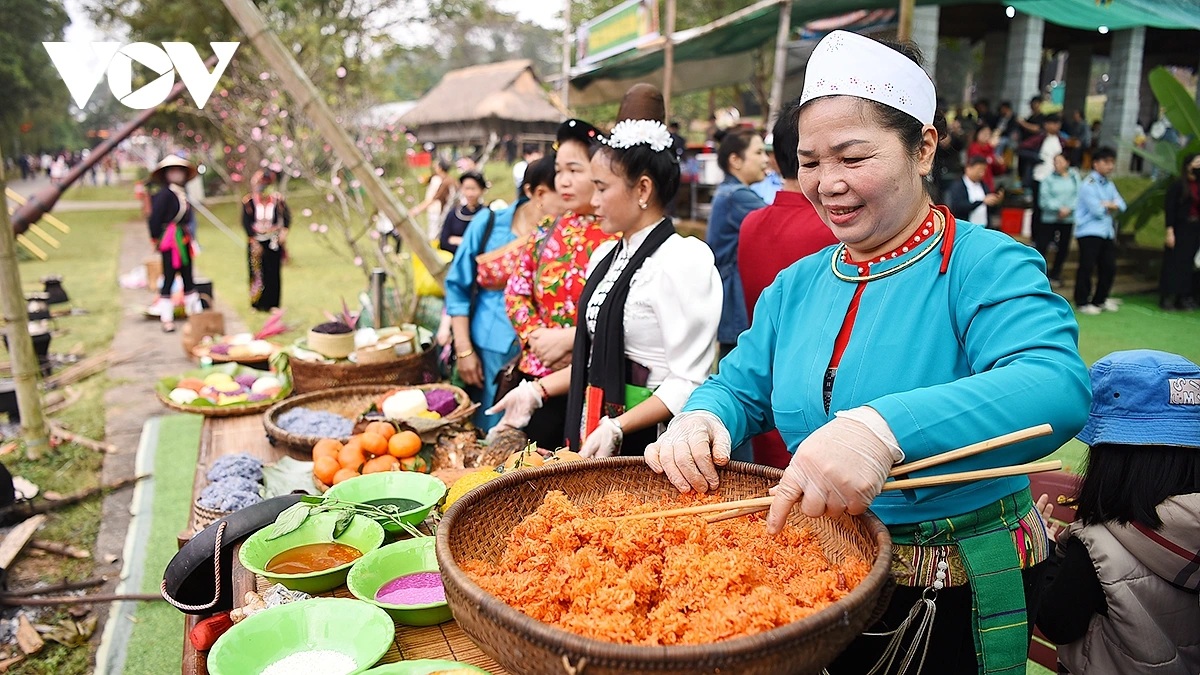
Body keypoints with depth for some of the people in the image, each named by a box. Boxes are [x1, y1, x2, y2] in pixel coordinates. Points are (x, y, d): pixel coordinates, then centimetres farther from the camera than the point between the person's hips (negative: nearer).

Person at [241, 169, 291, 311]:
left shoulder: (277, 200, -7)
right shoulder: (248, 202, -9)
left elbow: (287, 216, 1)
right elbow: (246, 222, -8)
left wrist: (284, 231, -15)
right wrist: (254, 242, -12)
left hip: (273, 243, 0)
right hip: (256, 242, 0)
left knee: (273, 272, 3)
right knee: (257, 273, 4)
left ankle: (271, 304, 14)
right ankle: (257, 304, 16)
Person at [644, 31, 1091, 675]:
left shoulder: (986, 267, -18)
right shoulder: (797, 285, 2)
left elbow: (1057, 387, -35)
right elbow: (740, 387, 4)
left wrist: (887, 427, -51)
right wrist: (701, 418, -21)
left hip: (958, 600, -4)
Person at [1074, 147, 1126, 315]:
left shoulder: (1109, 184, 16)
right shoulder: (1089, 184, -9)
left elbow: (1121, 205, 7)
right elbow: (1097, 210, -17)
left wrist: (1107, 205, -13)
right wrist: (1111, 206, 2)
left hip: (1108, 232, 8)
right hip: (1089, 232, -8)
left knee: (1109, 268, 9)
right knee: (1087, 268, -6)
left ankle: (1100, 300, 22)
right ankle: (1082, 302, 3)